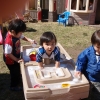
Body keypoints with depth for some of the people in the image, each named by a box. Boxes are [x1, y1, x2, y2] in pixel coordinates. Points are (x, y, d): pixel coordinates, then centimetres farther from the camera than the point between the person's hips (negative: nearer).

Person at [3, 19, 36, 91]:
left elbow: (23, 37, 8)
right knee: (15, 73, 14)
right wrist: (17, 60, -24)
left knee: (17, 71, 30)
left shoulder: (16, 34, -14)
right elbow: (8, 54, -30)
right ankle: (14, 86, 39)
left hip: (16, 58, 8)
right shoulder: (9, 41, -38)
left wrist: (29, 40, -8)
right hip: (11, 60, -8)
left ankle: (18, 81, 57)